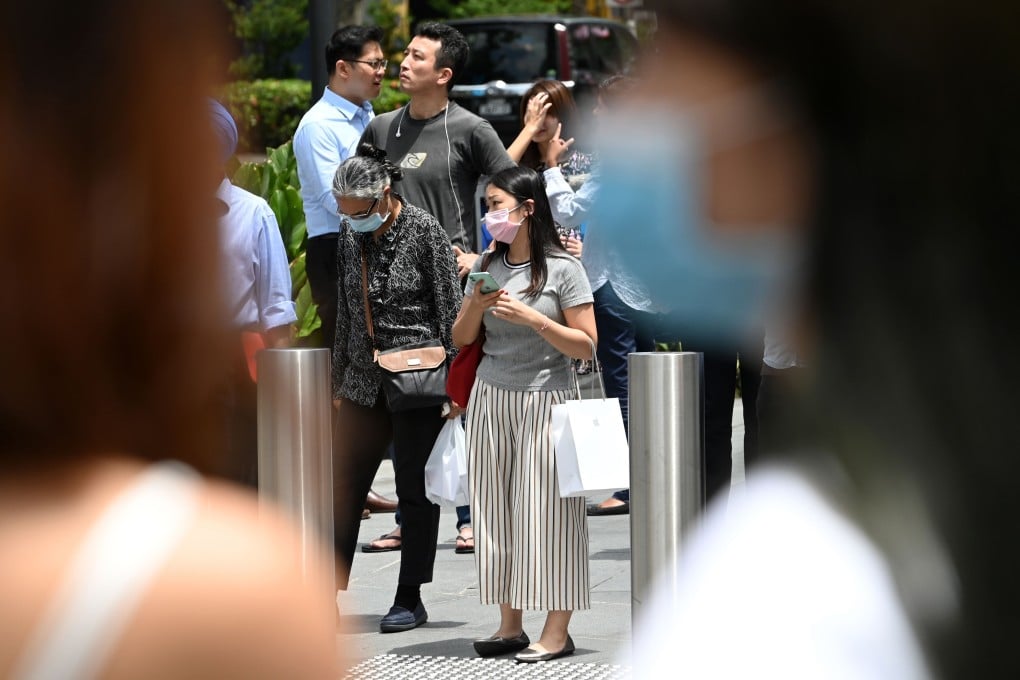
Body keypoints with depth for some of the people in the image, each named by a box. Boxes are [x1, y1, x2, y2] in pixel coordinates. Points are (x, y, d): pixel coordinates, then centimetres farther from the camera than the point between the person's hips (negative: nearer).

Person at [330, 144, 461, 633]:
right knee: (343, 486, 2)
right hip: (364, 382, 5)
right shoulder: (350, 235, 7)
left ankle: (410, 601, 11)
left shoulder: (423, 231, -10)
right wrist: (339, 377, 17)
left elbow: (449, 308, -8)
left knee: (415, 490, 3)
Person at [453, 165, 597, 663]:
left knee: (545, 511, -5)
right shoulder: (487, 267, 9)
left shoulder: (562, 268, -6)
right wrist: (476, 307, -5)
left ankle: (557, 632, -2)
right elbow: (461, 340, 14)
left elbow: (586, 345, -8)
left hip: (544, 398, -5)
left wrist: (532, 318, -18)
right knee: (496, 509, 3)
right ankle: (510, 626, 9)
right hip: (491, 398, 5)